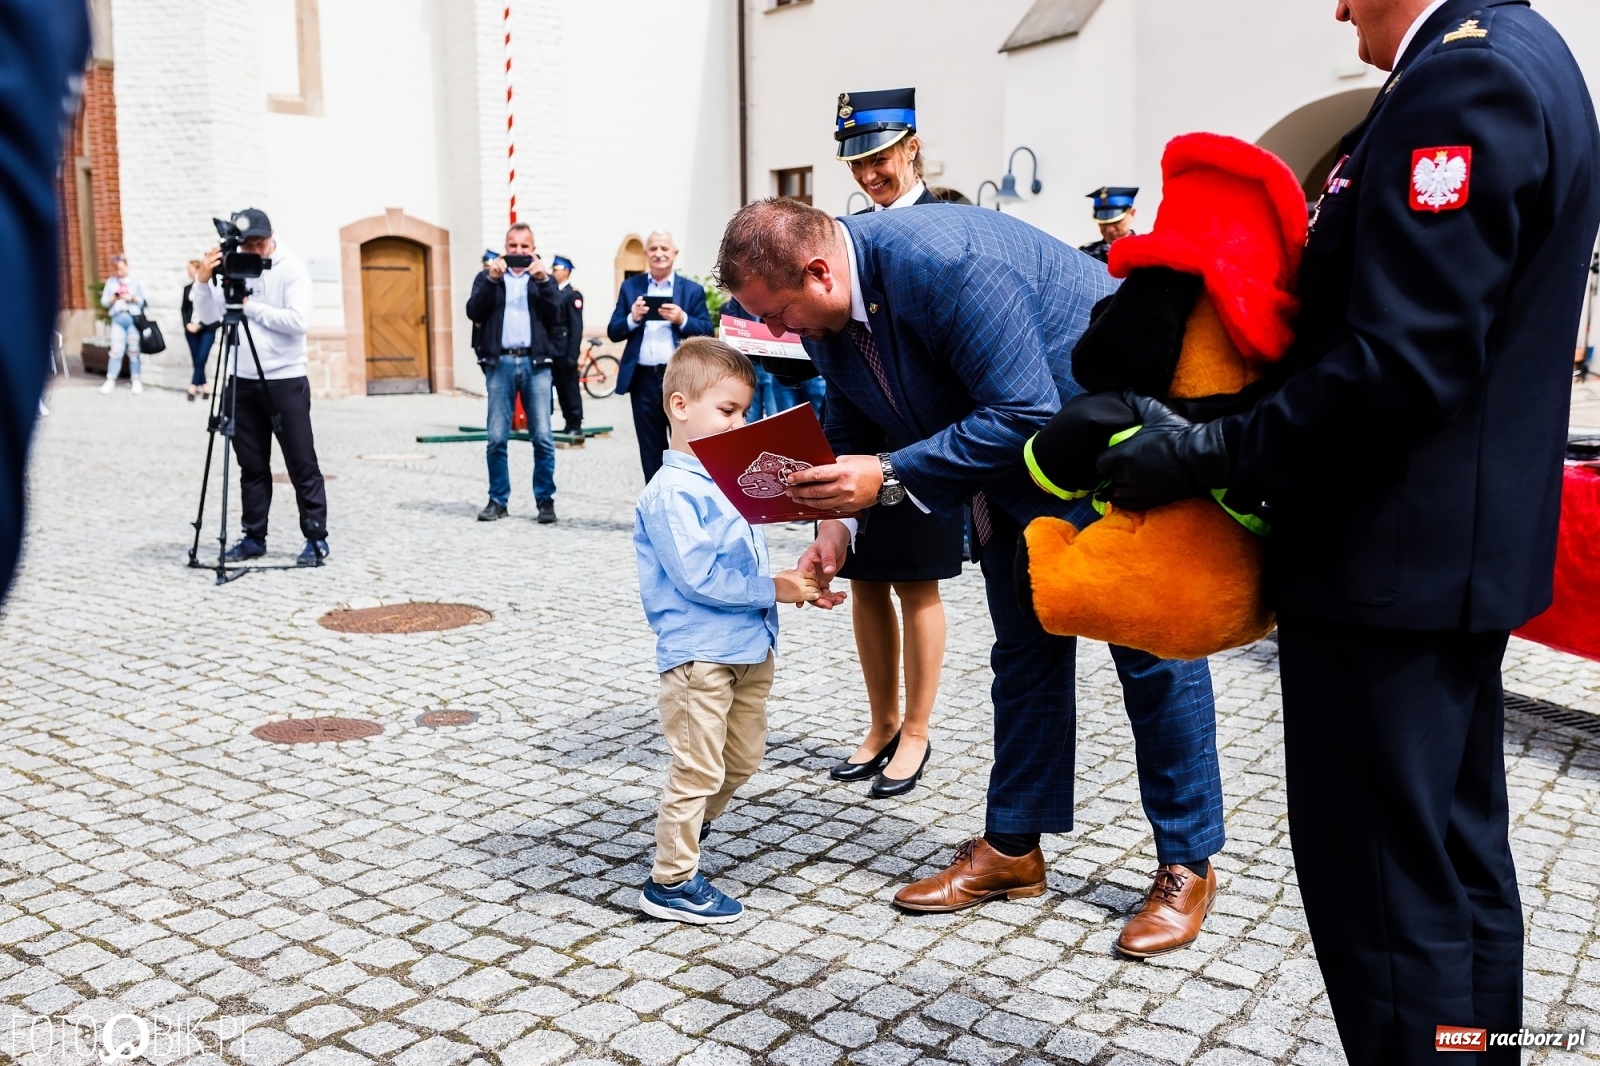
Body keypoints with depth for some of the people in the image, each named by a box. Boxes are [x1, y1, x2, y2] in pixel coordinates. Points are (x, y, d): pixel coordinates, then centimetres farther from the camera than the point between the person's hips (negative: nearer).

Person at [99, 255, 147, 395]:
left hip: (134, 318, -1)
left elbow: (144, 300, 2)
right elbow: (103, 301, 9)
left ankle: (136, 381, 9)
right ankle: (110, 381, 0)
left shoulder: (136, 281, 6)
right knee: (116, 350, -4)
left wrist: (132, 298, -14)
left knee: (133, 351, 4)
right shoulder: (111, 281, 10)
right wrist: (112, 299, -11)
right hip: (118, 319, 1)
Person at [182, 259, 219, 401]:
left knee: (201, 360, -10)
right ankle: (203, 387, 11)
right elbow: (184, 309, 12)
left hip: (207, 328, -5)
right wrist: (187, 324, -4)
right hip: (191, 329, 5)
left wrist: (199, 325, -13)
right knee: (196, 361, 3)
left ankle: (193, 388, -8)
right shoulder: (187, 288, 10)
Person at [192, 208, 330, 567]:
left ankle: (317, 538, 6)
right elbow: (207, 316, 4)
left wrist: (250, 307, -12)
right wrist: (203, 281, -11)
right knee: (252, 466, 10)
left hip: (285, 380, -4)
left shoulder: (292, 268, -5)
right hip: (242, 381, 4)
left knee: (302, 464, -1)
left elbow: (299, 321, -17)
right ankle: (253, 537, 19)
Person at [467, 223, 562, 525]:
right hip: (500, 363, 0)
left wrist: (543, 281, -11)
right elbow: (474, 312, -1)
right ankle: (498, 500, 9)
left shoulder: (543, 278, 15)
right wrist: (491, 280, -11)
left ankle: (545, 500, 5)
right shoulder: (487, 276, 14)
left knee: (543, 438, -3)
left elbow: (554, 316, 0)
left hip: (536, 363, 0)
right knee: (497, 438, -1)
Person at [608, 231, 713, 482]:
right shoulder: (630, 287, 10)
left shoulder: (692, 290, 5)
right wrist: (632, 318, -12)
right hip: (643, 379, 2)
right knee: (650, 447, 9)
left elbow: (706, 332, 0)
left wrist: (683, 319, -16)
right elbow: (613, 332, 6)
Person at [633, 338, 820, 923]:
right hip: (699, 653, -9)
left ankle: (685, 826, 42)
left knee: (743, 759, 20)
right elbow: (699, 577, -23)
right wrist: (774, 589, -17)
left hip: (749, 648, 9)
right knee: (698, 769, -1)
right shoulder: (672, 492, -16)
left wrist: (790, 581, 0)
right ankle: (670, 882, 13)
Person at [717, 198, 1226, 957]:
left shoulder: (942, 262, -35)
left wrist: (890, 476, -36)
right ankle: (1012, 849, 24)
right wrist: (836, 520, -14)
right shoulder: (828, 310, -8)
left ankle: (1187, 866, 14)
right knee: (1024, 648, 13)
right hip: (1015, 466, 8)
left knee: (1152, 650, 0)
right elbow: (853, 427, 4)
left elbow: (1025, 413, -35)